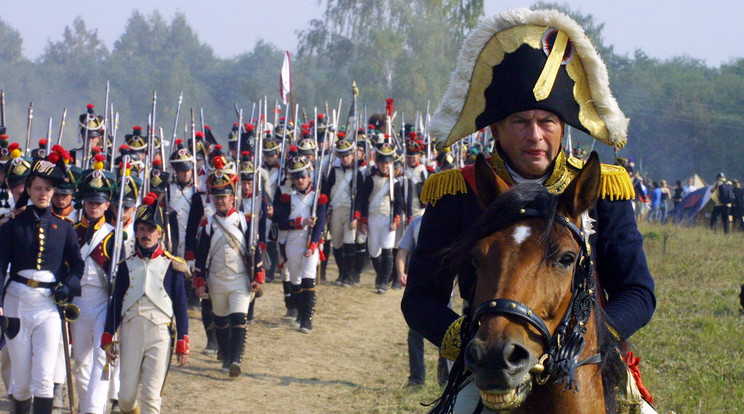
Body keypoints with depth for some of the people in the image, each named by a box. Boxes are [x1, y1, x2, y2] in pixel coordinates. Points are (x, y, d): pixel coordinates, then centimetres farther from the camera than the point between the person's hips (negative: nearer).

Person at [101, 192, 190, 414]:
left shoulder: (172, 266, 3)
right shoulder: (127, 265, 8)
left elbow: (181, 308, 3)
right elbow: (115, 304, 10)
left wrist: (182, 345, -1)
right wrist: (107, 340, 5)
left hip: (159, 335, -2)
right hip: (130, 334, 2)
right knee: (126, 396, 4)